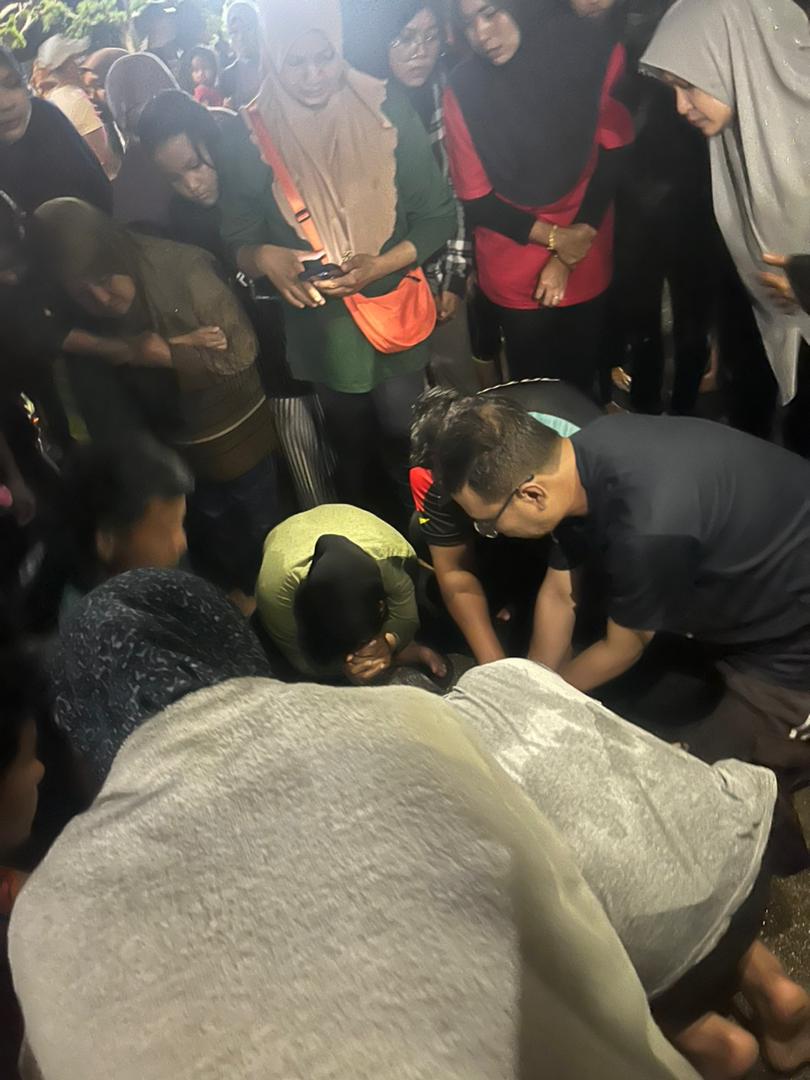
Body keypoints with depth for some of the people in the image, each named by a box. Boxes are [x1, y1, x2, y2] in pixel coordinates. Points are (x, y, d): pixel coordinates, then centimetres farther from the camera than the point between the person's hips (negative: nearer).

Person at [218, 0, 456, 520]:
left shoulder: (388, 112, -9)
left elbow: (438, 213, -7)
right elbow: (237, 236, -4)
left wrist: (382, 264, -22)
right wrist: (265, 258, -27)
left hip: (395, 308, -1)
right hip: (319, 323, 1)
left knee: (403, 438, 6)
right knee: (352, 444, 18)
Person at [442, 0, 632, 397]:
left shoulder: (591, 49, -12)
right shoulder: (463, 90, -16)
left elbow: (615, 154, -8)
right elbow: (476, 201, -10)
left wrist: (568, 255, -13)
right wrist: (554, 237, -18)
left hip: (585, 260, 2)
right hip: (514, 271, -1)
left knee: (582, 378, 16)